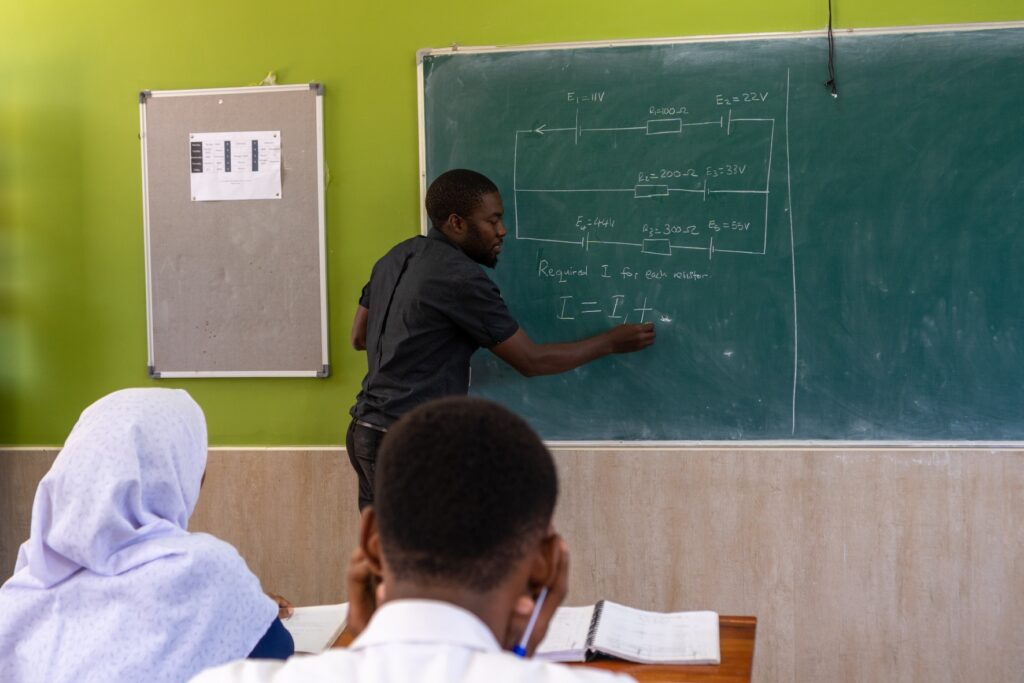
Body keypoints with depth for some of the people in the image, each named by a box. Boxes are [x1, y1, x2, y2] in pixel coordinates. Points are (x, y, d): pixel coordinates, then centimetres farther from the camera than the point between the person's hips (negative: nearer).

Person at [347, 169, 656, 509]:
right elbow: (530, 360, -11)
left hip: (367, 431, 10)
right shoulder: (461, 277, -17)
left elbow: (359, 337, 19)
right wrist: (611, 342, -1)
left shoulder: (396, 257, 10)